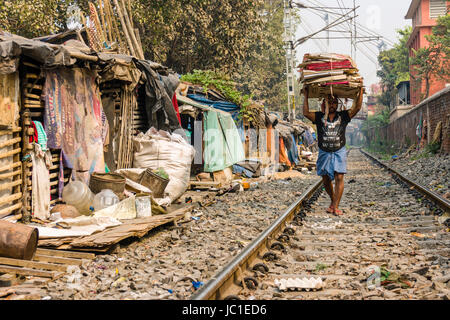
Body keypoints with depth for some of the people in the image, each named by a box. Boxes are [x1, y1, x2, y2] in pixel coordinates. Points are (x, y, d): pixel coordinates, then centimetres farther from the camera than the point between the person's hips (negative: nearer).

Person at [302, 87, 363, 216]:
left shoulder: (343, 116, 4)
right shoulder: (319, 116, 3)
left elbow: (357, 108, -2)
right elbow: (306, 113, -8)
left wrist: (360, 92, -6)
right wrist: (306, 96, -7)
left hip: (339, 152, -1)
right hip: (324, 153, 1)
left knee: (339, 178, -10)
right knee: (326, 180, 8)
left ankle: (336, 206, -9)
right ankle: (333, 201, 30)